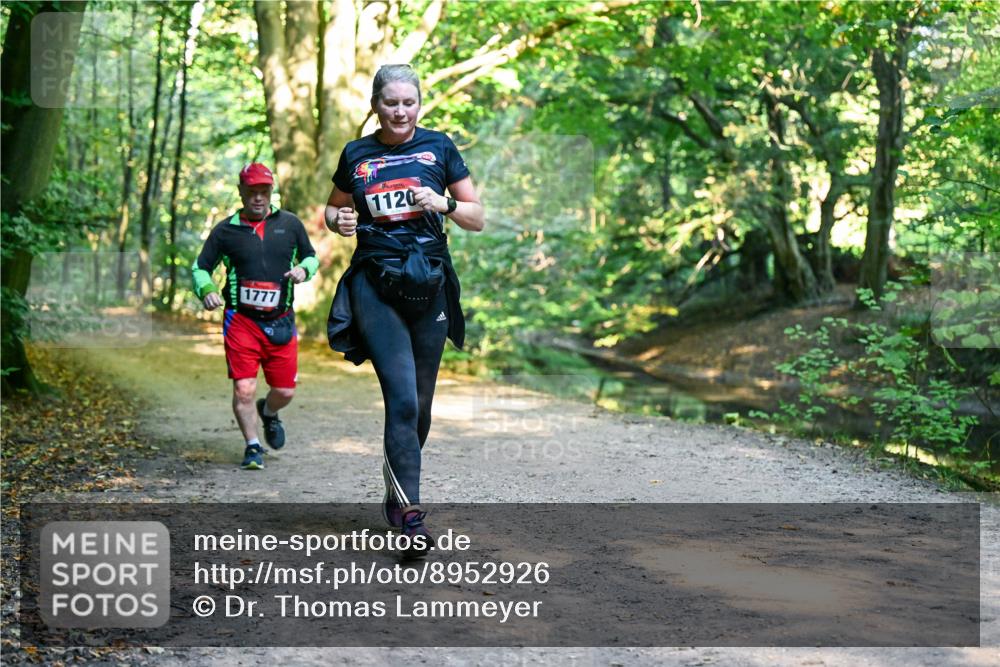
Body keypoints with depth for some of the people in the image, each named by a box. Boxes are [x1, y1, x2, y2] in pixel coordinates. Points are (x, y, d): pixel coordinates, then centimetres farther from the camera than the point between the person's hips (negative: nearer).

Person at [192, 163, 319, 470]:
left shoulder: (290, 224, 5)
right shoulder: (226, 230, 0)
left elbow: (311, 256, 17)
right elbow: (200, 267, 8)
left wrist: (304, 269, -6)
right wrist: (207, 290, -12)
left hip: (281, 322, 2)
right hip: (241, 321, -2)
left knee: (285, 391, 5)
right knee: (244, 389, -11)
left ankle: (268, 413, 41)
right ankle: (253, 447, 10)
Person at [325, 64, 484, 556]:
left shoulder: (439, 147, 6)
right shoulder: (356, 155, 7)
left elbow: (477, 218, 7)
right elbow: (333, 209, 22)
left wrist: (443, 203, -12)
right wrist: (338, 221, -1)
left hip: (429, 286, 2)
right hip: (375, 286, -2)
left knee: (419, 402, 8)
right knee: (402, 398, -15)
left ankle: (396, 492, 29)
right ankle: (410, 512, -16)